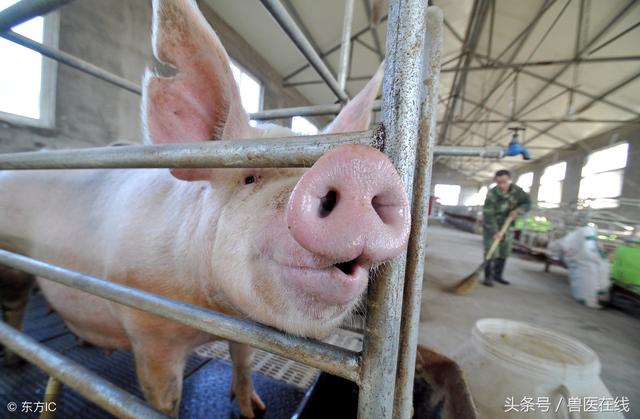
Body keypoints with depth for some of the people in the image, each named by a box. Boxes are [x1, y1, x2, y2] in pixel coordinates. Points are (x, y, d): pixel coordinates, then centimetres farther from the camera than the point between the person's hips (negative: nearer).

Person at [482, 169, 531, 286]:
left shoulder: (517, 190, -10)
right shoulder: (492, 194, -26)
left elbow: (527, 203, -3)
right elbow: (488, 215, -29)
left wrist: (518, 211, -24)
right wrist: (494, 232, -37)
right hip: (491, 225, -5)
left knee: (504, 252, 11)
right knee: (491, 252, -12)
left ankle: (498, 275, 24)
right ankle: (488, 277, -5)